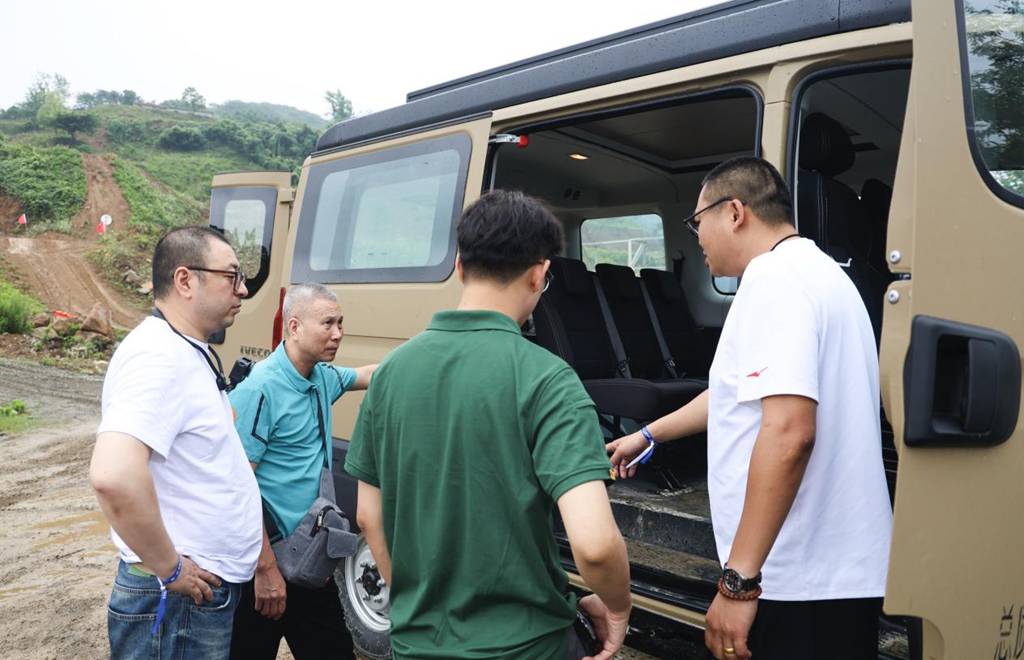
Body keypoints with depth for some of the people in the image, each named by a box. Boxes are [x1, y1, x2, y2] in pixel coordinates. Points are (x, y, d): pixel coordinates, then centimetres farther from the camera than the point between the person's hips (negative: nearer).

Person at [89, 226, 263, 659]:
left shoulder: (191, 354, 10)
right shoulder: (159, 357, -22)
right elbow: (113, 476, -37)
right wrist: (169, 569, -24)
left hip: (212, 586, 10)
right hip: (181, 603, -9)